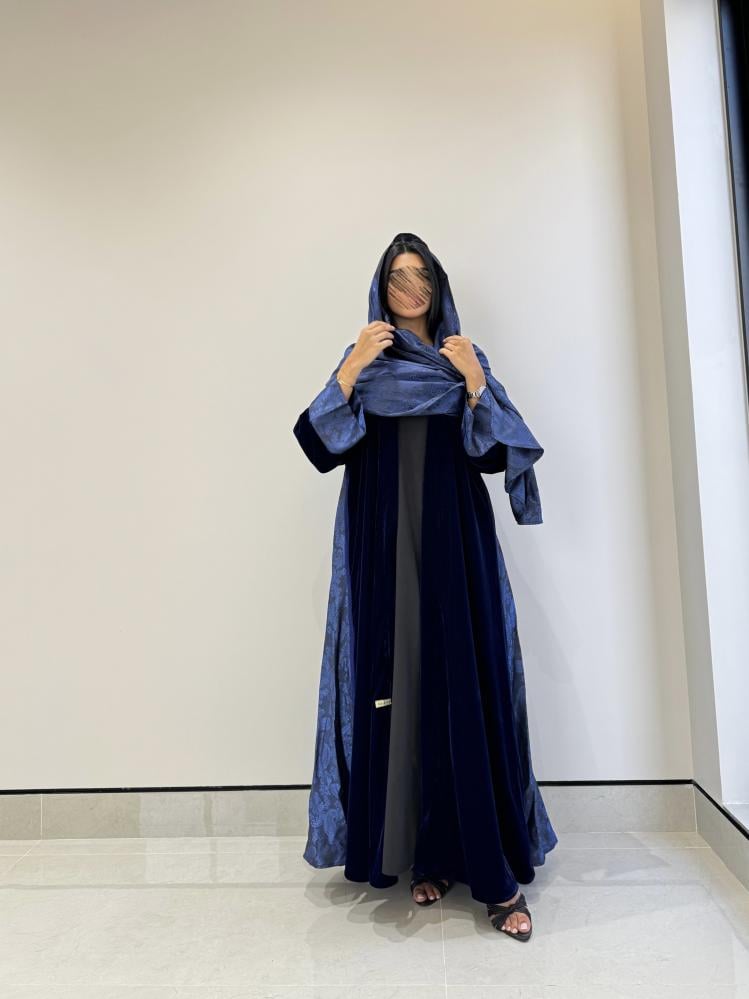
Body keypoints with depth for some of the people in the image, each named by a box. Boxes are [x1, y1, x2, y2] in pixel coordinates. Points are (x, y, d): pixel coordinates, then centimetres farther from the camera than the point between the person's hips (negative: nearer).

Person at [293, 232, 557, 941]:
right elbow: (320, 445, -2)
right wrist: (350, 369, -11)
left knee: (469, 687, -3)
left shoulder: (464, 358, 13)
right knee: (399, 689, 0)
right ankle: (424, 855, 16)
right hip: (385, 549, 0)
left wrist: (474, 380, -11)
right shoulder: (363, 361, 12)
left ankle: (496, 873, 7)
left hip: (454, 543, 0)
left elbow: (496, 453, 2)